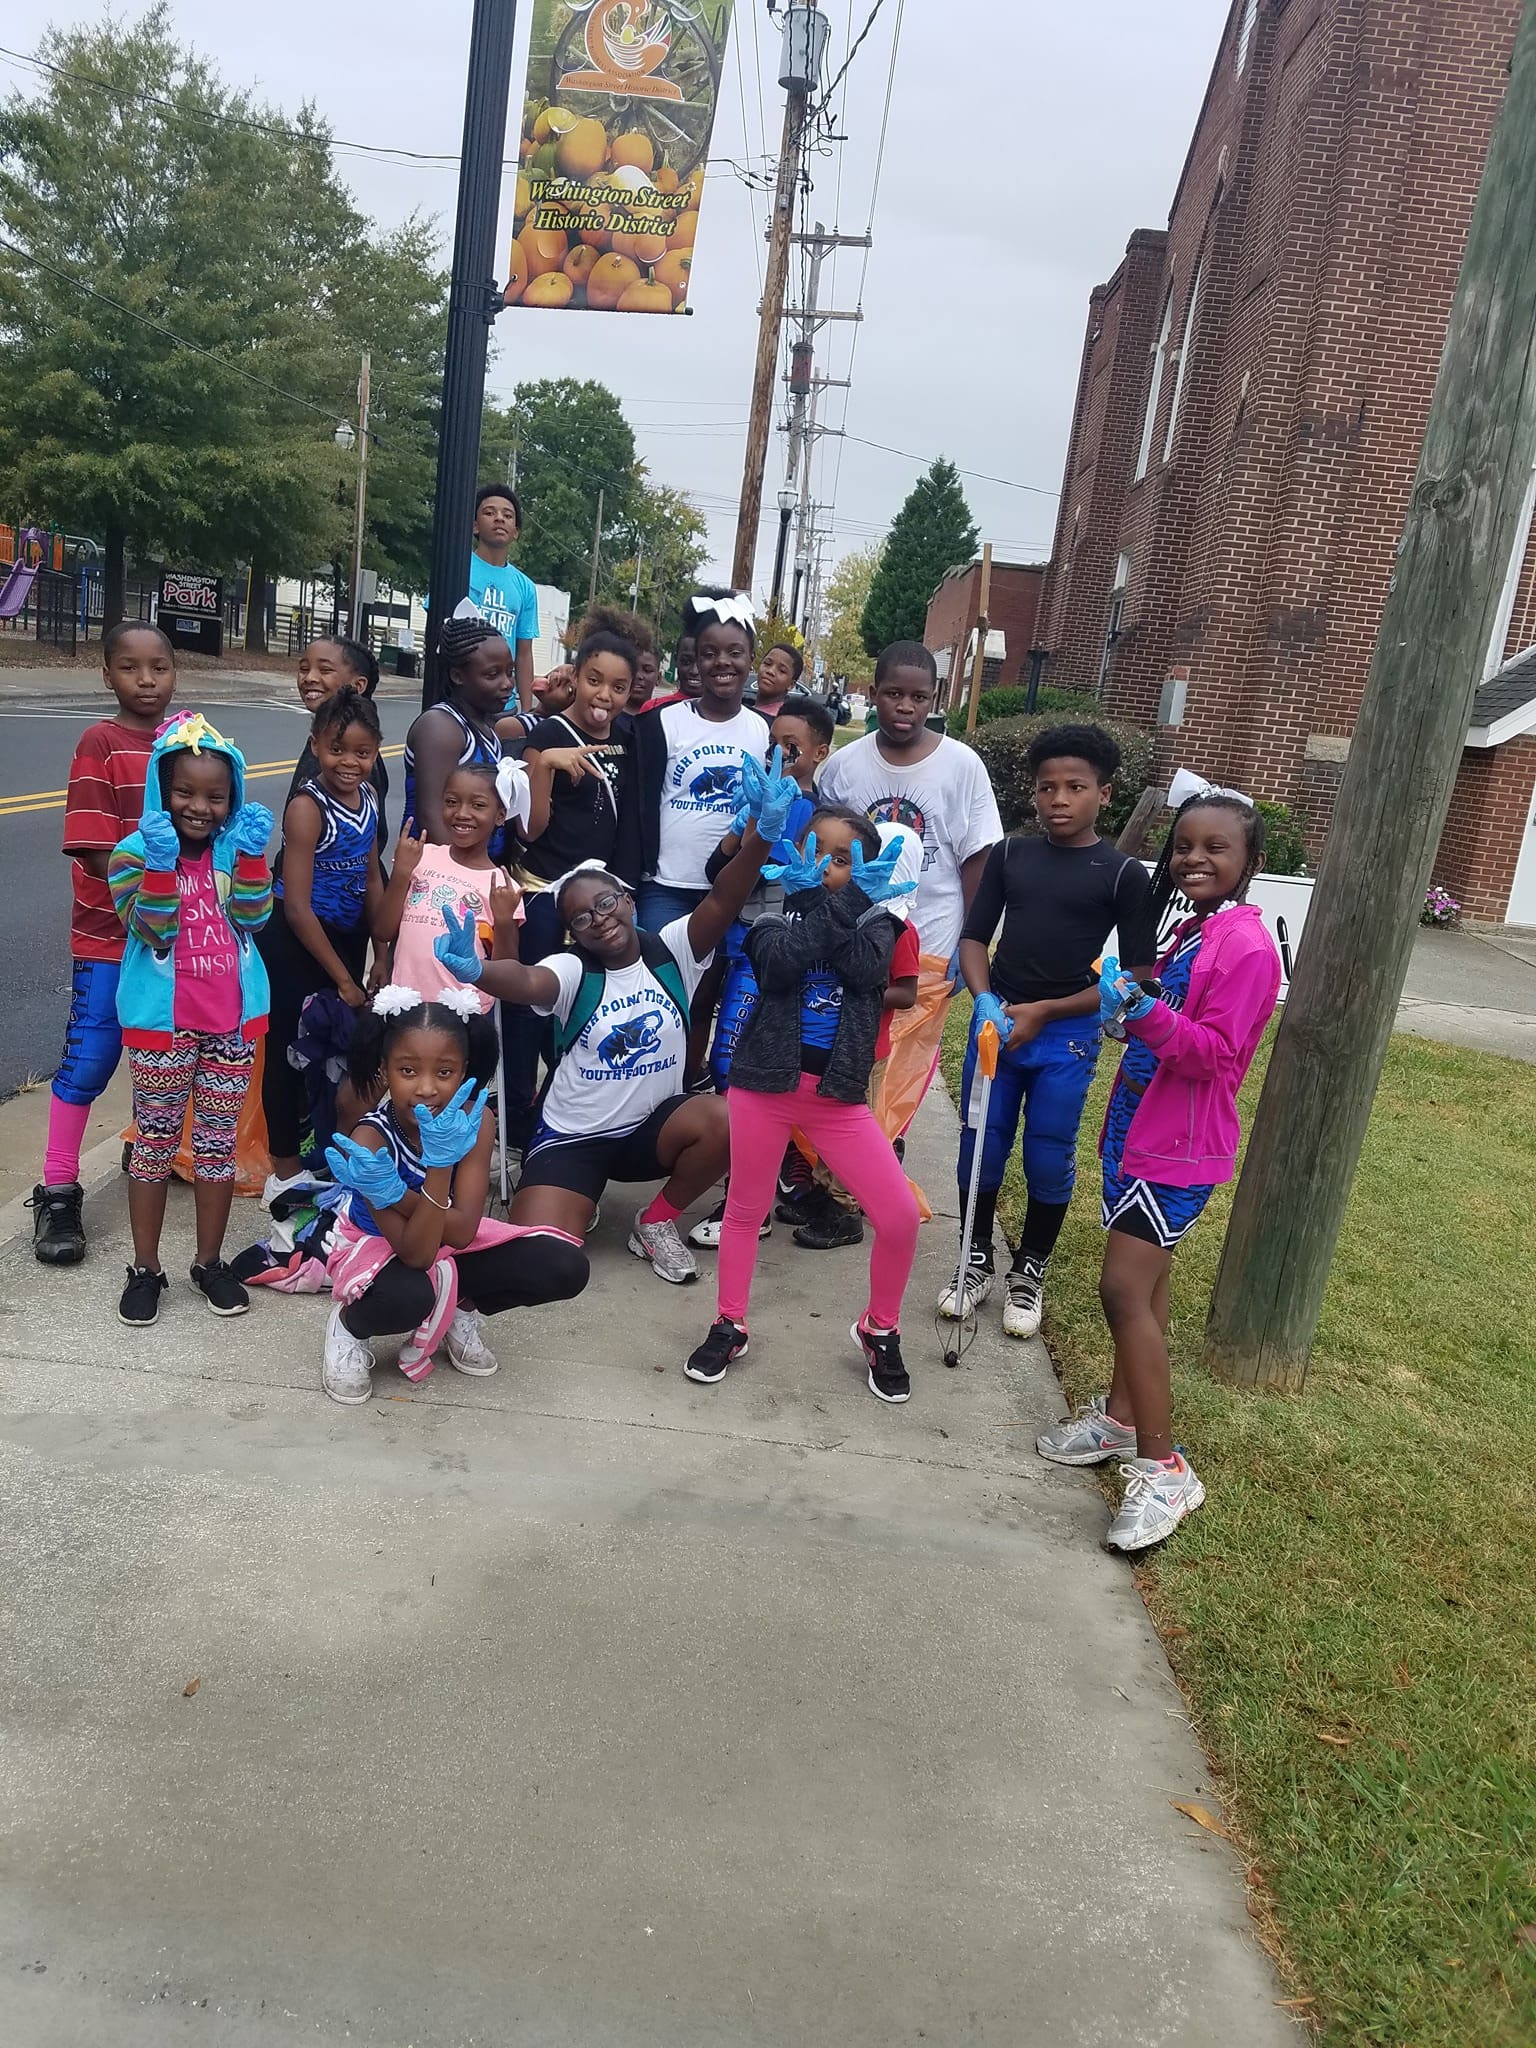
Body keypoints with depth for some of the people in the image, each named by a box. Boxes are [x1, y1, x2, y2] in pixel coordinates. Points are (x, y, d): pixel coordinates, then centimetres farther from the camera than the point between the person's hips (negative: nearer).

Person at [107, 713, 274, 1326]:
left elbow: (252, 919, -8)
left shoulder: (236, 848, 3)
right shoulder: (135, 852, -7)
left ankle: (210, 1261, 25)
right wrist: (160, 865, -28)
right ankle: (145, 1269, 20)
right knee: (155, 1140, 8)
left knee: (218, 1139, 11)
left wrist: (251, 856, -18)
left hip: (232, 1019, 3)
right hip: (162, 1021, -3)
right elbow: (152, 931, -17)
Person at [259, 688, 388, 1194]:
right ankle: (286, 1169, 17)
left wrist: (380, 956, 7)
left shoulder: (367, 797, 0)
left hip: (345, 937, 7)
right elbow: (297, 907, -21)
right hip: (294, 941, -7)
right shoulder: (307, 807, -20)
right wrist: (342, 979, -15)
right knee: (288, 1051, 4)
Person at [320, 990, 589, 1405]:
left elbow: (462, 1232, -28)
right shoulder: (371, 1139, -31)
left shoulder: (475, 1121, -24)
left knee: (564, 1266, -18)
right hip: (375, 1245, -4)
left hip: (446, 1239, 4)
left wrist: (394, 1193, -43)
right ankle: (347, 1326, -3)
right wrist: (438, 1168, -47)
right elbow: (415, 1254, -35)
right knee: (407, 1297, -40)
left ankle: (460, 1309, 8)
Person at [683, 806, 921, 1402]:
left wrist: (853, 901, -17)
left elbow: (864, 970, -17)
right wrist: (833, 906, -19)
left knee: (900, 1216, -5)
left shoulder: (875, 922, 4)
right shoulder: (776, 919, 2)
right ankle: (729, 1327, 32)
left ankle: (879, 1331, 19)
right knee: (746, 1208, 12)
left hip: (838, 1094, 1)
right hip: (766, 1082, 0)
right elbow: (778, 963, -20)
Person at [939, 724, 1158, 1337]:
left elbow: (1138, 977, -5)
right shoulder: (1009, 854, 5)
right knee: (979, 1148, 7)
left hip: (1066, 1035, -2)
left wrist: (1042, 1012, -12)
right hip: (995, 1022, 3)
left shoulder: (1123, 874, -4)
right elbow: (973, 939, 6)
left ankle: (1029, 1274, 25)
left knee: (1049, 1159, 5)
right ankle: (976, 1262, 27)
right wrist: (985, 1001, -14)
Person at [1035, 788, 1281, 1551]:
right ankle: (1121, 1417, 29)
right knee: (1145, 1281, 16)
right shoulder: (1189, 933, 11)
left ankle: (1162, 1468, -5)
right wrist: (1127, 1007, 7)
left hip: (1178, 1145, -9)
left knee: (1124, 1289, -12)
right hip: (1142, 1131, 9)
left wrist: (1146, 1013, -35)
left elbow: (1216, 1052, -23)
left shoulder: (1246, 947, -17)